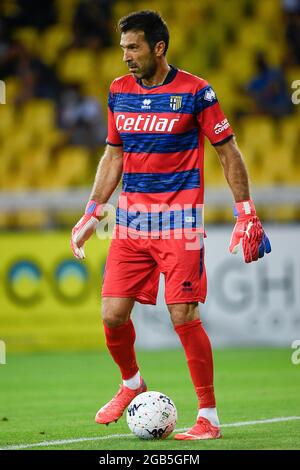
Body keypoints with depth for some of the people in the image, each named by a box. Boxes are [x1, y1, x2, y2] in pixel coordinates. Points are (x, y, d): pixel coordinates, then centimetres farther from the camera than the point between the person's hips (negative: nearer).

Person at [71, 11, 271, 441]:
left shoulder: (194, 91, -7)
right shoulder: (119, 91, 8)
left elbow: (228, 151, -1)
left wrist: (246, 213, -5)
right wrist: (92, 213, 15)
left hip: (179, 221, -5)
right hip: (130, 223, 5)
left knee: (184, 317, -9)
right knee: (113, 315, -2)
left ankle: (209, 417, 2)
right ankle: (131, 384, 28)